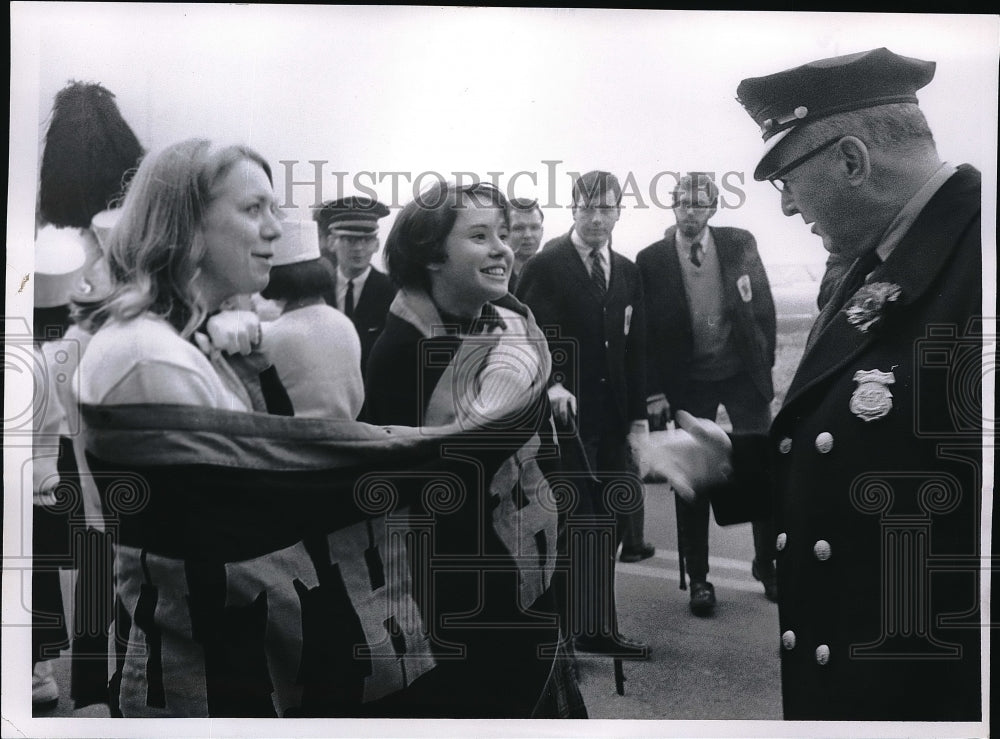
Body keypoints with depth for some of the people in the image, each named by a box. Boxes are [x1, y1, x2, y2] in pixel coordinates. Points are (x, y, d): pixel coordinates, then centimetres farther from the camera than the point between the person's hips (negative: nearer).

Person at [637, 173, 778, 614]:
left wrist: (765, 362, 1)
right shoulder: (651, 260, -5)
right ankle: (697, 578, 16)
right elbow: (646, 331, -2)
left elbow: (763, 307, 4)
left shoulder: (740, 245, -1)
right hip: (687, 382, -1)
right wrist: (654, 390, -6)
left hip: (743, 373, 1)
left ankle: (767, 564, 21)